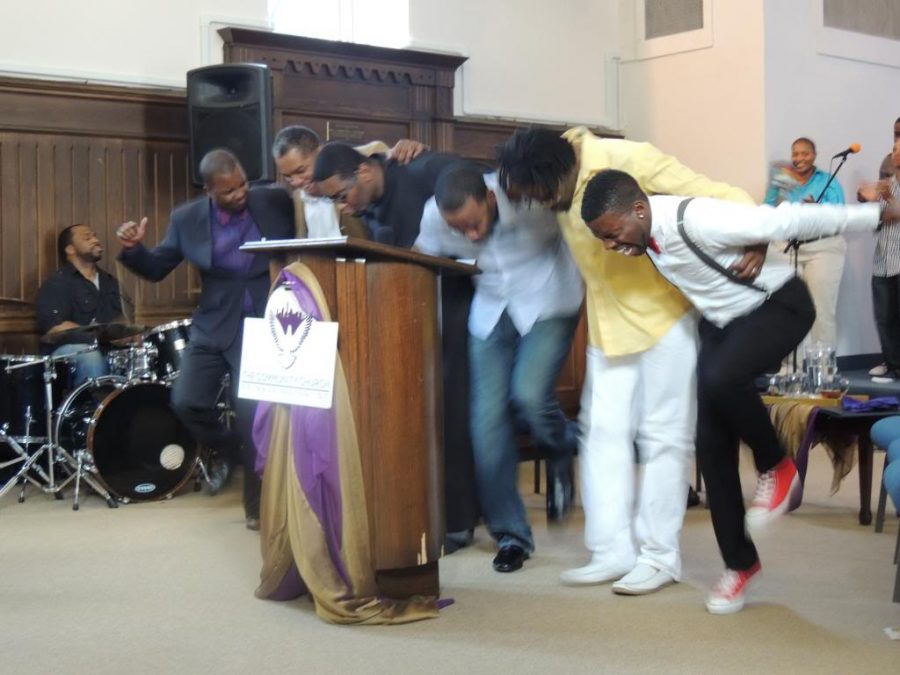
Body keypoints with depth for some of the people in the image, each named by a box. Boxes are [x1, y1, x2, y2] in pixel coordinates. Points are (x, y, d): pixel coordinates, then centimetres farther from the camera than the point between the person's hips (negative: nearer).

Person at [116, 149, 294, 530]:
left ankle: (257, 505, 14)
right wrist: (133, 249, -15)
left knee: (254, 415, -3)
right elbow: (157, 269, 4)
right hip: (214, 327, 2)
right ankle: (229, 450, 24)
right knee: (186, 402, -8)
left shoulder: (276, 203, -6)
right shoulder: (186, 219, -2)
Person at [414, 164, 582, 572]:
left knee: (528, 394, -27)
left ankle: (561, 452, 11)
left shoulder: (532, 199, -27)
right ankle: (510, 534, 11)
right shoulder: (434, 217, -15)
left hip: (547, 306, -3)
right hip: (491, 313, 4)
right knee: (487, 420, -4)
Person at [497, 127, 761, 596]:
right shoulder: (552, 178, -4)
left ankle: (660, 556, 8)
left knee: (662, 435, 0)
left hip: (664, 312, -6)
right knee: (602, 430, 4)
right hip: (608, 323, 7)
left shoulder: (630, 161, -23)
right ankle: (613, 552, 10)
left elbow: (719, 196, -24)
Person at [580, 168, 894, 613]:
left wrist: (877, 215, -20)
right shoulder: (644, 231, -11)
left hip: (780, 305, -8)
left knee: (720, 378, -36)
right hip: (721, 319, 8)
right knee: (710, 443, -1)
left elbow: (790, 220, -28)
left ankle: (777, 468, -6)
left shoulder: (697, 220, -34)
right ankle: (739, 563, 13)